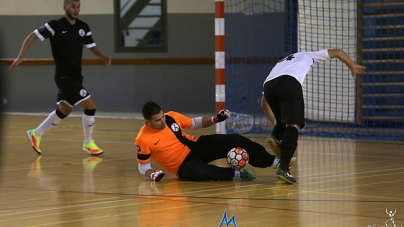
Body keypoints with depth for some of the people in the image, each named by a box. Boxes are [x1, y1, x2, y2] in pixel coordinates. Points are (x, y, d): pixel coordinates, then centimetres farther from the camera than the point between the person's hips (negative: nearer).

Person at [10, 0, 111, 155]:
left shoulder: (83, 27, 4)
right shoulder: (55, 26, -13)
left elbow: (92, 46, 10)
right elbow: (32, 36, -8)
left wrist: (102, 57, -11)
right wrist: (20, 57, -15)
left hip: (75, 77, 7)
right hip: (64, 77, -7)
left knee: (64, 111, 17)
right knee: (90, 105, -12)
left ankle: (36, 134, 34)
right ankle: (88, 143, 4)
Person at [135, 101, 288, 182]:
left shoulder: (171, 117, -6)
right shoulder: (143, 140, -18)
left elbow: (193, 123, 10)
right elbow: (142, 165, -5)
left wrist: (215, 119, -2)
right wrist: (153, 174, -25)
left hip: (196, 147, 5)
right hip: (184, 165, -4)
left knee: (234, 141, -14)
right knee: (196, 170, -43)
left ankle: (274, 162, -7)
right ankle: (237, 173, -25)